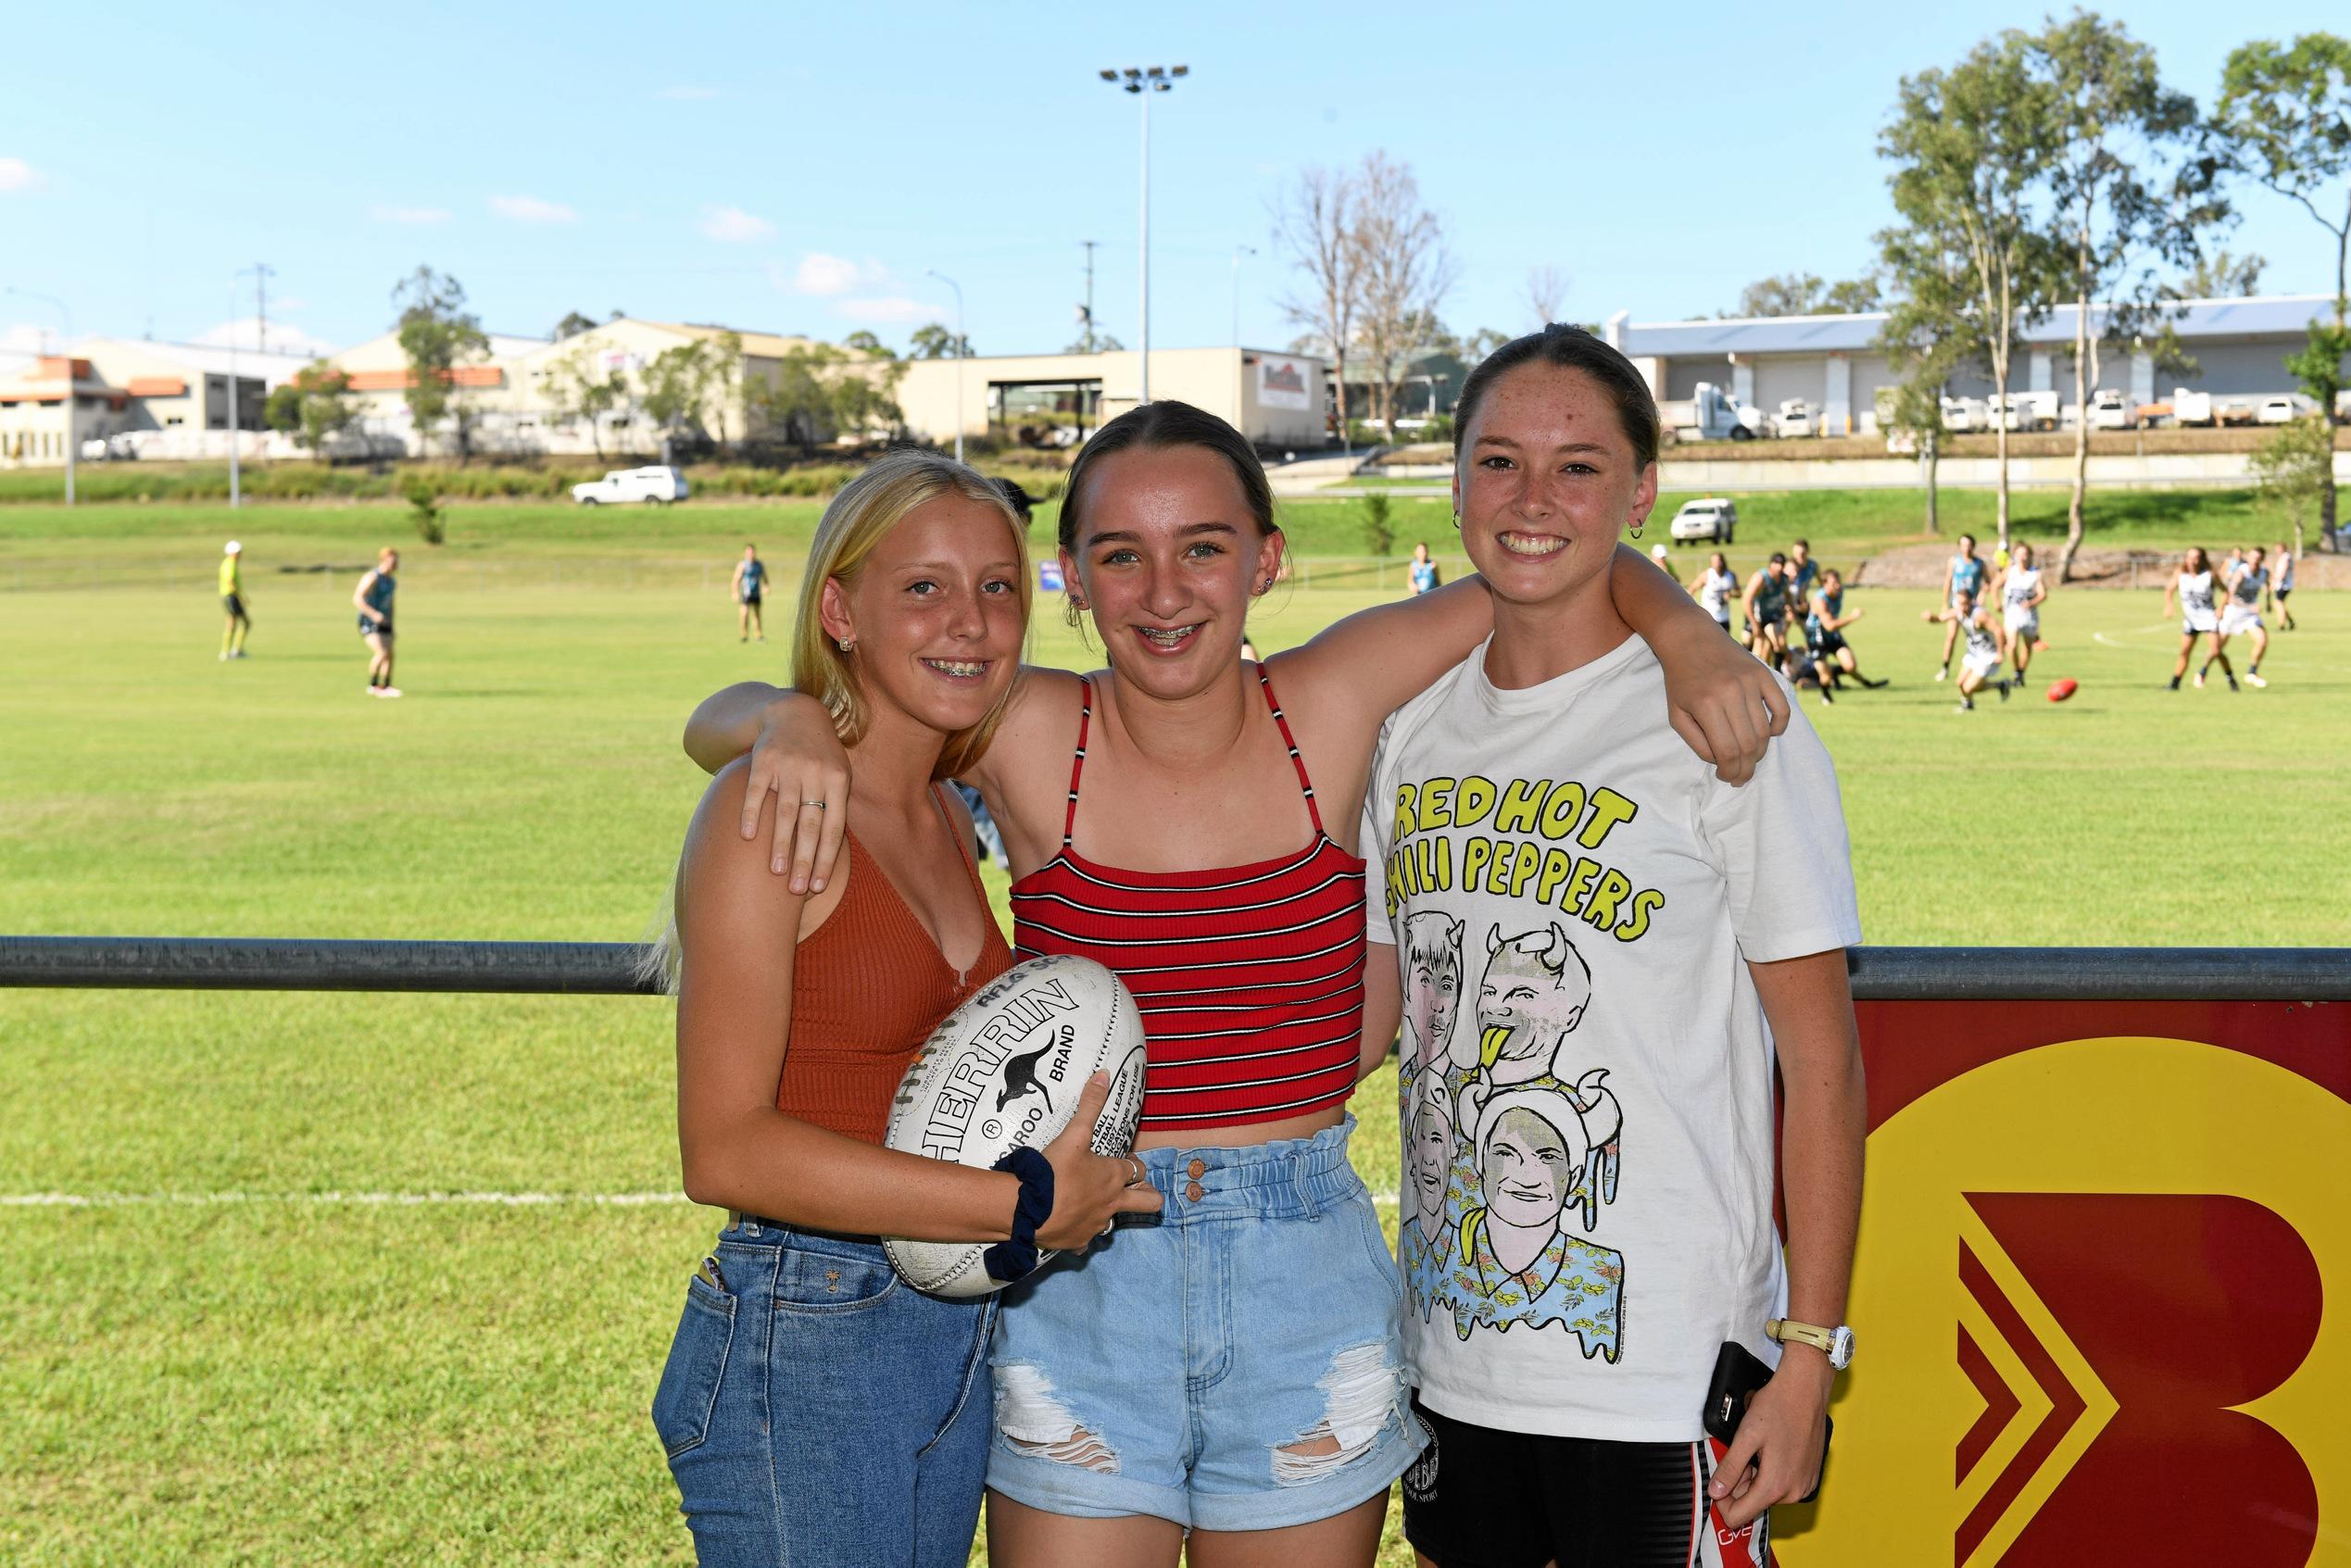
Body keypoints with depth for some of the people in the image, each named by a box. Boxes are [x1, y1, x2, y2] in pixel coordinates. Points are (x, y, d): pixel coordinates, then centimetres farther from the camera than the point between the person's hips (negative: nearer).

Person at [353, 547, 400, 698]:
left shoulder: (392, 581, 12)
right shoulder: (372, 578, -14)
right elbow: (357, 599, -22)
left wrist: (391, 624, 24)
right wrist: (374, 615, -31)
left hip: (384, 623, 8)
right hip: (369, 623, -8)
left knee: (390, 655, -2)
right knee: (382, 653, -21)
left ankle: (386, 687, 5)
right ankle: (372, 686, -9)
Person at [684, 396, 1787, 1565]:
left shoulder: (1336, 703, -4)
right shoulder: (1028, 735, -7)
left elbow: (1562, 559, 8)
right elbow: (718, 723, 0)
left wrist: (1689, 638, -10)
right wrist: (790, 721, -21)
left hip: (1308, 1281, 1)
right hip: (1078, 1281, -1)